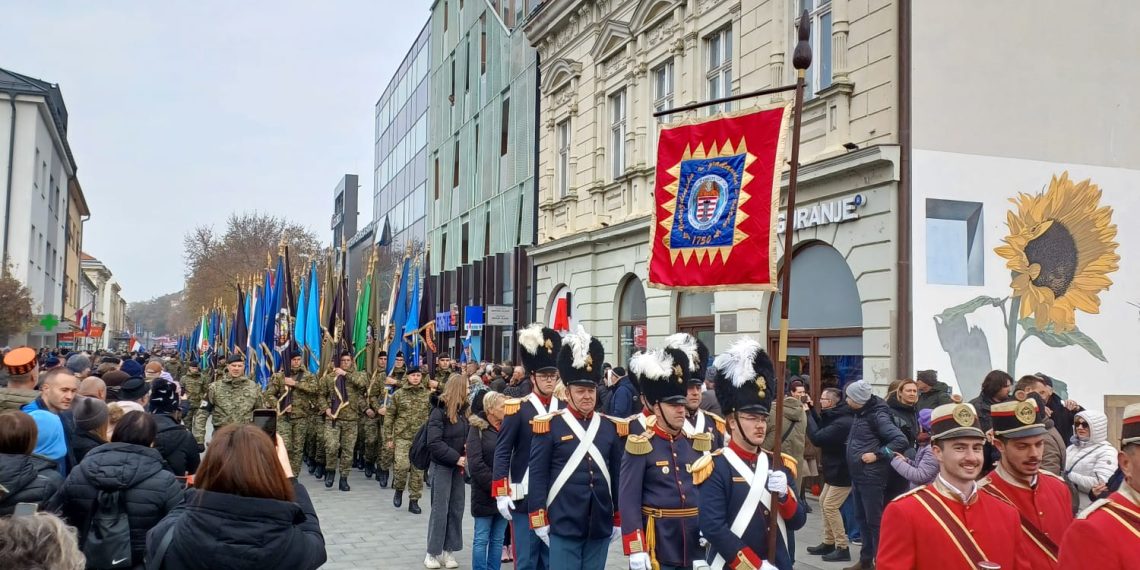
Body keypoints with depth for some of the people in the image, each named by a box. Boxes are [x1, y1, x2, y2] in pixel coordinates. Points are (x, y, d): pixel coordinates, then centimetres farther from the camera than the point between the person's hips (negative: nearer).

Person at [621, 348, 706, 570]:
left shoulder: (699, 445, 8)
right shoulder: (641, 447, -8)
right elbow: (628, 500, -11)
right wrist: (636, 550, -16)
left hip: (696, 543, 5)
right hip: (656, 544, -5)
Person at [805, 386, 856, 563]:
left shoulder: (842, 423, -27)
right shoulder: (836, 417, 4)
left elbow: (817, 438, -29)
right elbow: (823, 428, 14)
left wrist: (807, 415, -20)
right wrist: (811, 410, 4)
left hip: (843, 471, -11)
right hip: (835, 469, 11)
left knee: (830, 506, -8)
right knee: (824, 502, 16)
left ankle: (843, 548, -2)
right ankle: (829, 542, 25)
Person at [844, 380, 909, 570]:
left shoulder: (877, 415, -17)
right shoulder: (861, 414, 9)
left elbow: (901, 441, -23)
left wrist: (877, 455, -21)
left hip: (871, 477, -9)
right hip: (857, 475, 9)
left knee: (874, 521, -2)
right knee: (862, 518, 15)